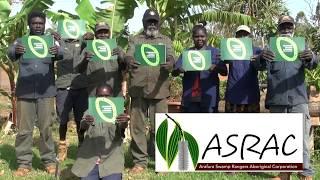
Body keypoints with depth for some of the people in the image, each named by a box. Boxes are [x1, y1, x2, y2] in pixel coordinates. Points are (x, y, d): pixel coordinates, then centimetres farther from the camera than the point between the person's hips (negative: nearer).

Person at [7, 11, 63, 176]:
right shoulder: (20, 41, 7)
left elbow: (61, 54, -12)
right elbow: (10, 54, -12)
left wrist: (57, 52, -37)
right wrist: (16, 51, -36)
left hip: (46, 92, 0)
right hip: (25, 92, 0)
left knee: (46, 128, 3)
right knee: (24, 129, 3)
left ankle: (49, 160, 14)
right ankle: (23, 163, 12)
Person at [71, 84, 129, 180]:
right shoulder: (90, 112, 7)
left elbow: (123, 126, -16)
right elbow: (83, 126, -13)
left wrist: (124, 122, -41)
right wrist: (85, 122, -38)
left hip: (112, 159, -1)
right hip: (89, 159, 1)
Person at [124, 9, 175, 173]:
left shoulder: (166, 40, 15)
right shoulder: (135, 40, 14)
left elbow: (171, 57, -1)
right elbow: (128, 55, -2)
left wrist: (170, 63, -26)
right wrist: (129, 61, -27)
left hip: (159, 89, 0)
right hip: (138, 89, 0)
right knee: (137, 126, 2)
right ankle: (140, 161, 12)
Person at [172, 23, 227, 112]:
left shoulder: (215, 52, 6)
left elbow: (224, 72, -1)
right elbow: (174, 72, 5)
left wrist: (215, 68, -24)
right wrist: (179, 70, -19)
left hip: (209, 97, -1)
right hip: (190, 97, 1)